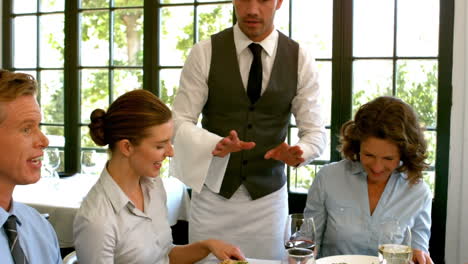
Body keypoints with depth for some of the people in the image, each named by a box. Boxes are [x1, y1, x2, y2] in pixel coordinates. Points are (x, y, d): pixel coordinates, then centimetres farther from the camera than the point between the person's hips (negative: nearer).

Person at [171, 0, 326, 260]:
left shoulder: (301, 59, -3)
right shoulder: (204, 53, -7)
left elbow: (316, 132, -2)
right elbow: (180, 122, -8)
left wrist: (298, 152, -25)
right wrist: (215, 144, -29)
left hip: (268, 196, 1)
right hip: (213, 193, -1)